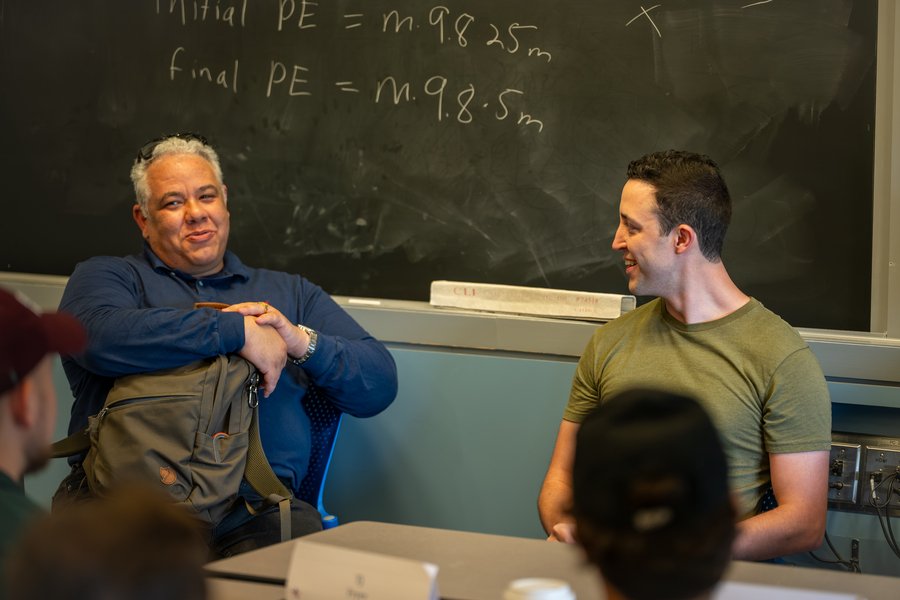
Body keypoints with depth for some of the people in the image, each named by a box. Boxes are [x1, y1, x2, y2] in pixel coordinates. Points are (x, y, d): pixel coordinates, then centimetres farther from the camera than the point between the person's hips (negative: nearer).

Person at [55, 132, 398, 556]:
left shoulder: (291, 294, 26)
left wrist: (303, 341, -2)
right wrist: (238, 330, -12)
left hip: (250, 507, 2)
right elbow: (102, 336, -11)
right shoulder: (106, 277, 16)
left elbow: (380, 386, 17)